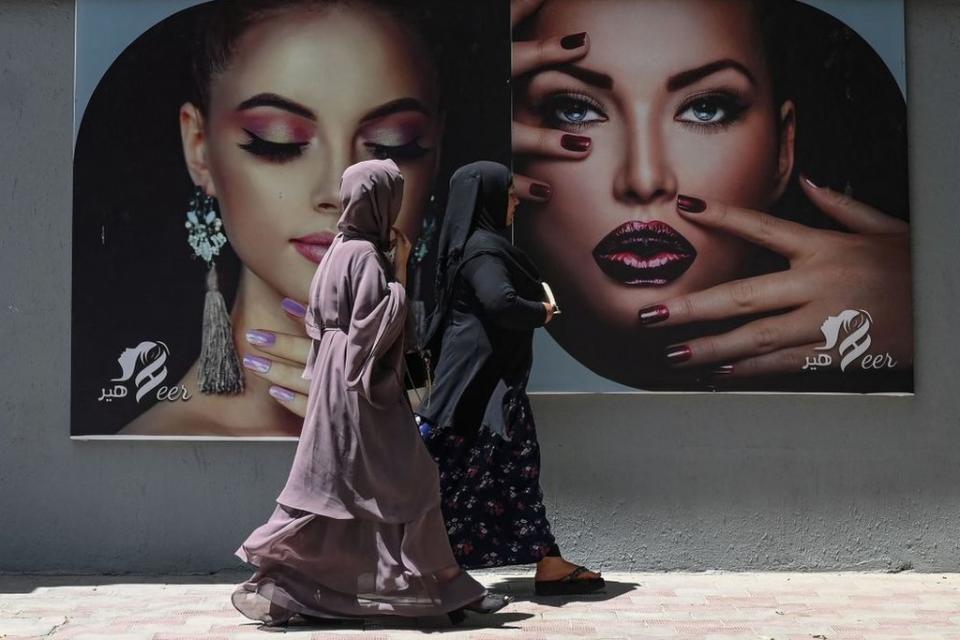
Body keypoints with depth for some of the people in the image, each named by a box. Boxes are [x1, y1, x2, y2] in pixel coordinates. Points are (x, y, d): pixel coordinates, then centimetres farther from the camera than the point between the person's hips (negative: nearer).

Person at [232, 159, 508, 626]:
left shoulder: (344, 248, 12)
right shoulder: (365, 255, -16)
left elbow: (319, 318, 18)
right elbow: (381, 322, -21)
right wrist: (401, 270, -12)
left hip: (343, 380, 10)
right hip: (362, 383, -10)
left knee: (333, 487, 11)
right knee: (407, 480, -2)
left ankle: (271, 583, 12)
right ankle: (445, 585, 7)